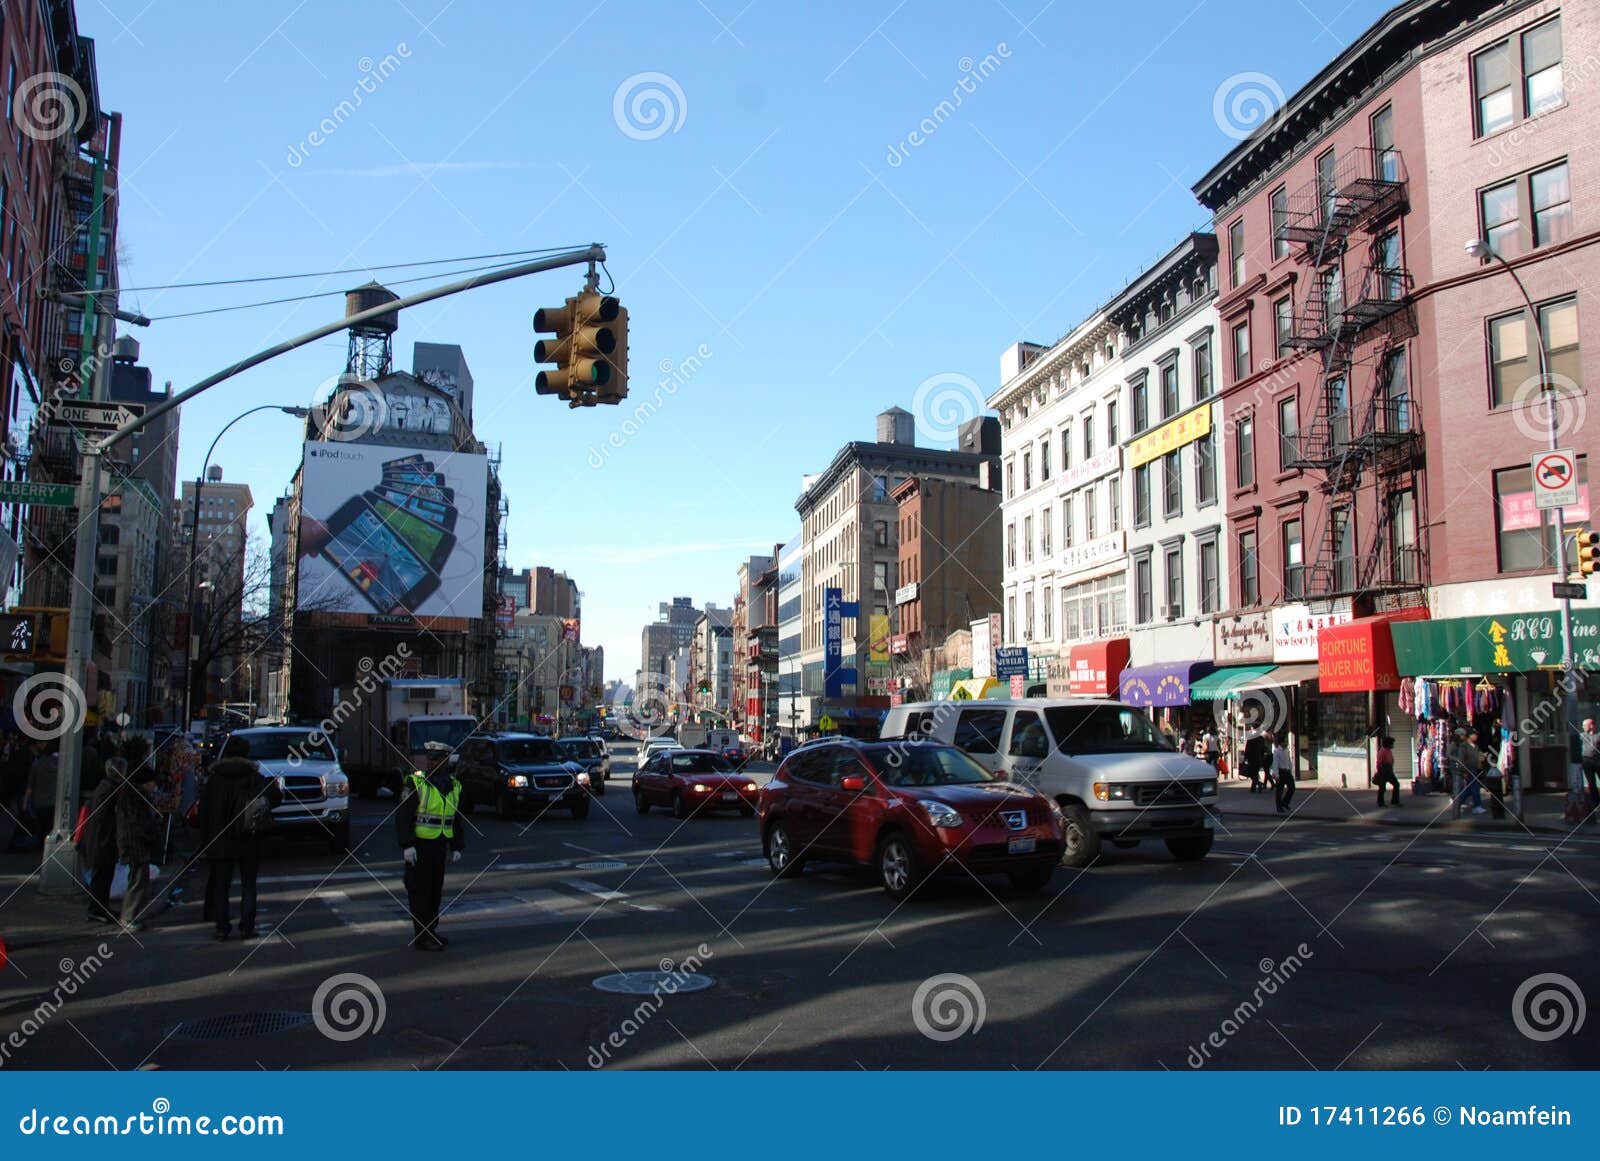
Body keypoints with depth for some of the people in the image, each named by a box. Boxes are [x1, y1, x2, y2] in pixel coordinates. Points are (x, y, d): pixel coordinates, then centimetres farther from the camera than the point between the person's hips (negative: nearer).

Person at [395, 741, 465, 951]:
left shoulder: (453, 786, 8)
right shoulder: (416, 783, -10)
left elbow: (457, 821, 15)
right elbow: (402, 816, -13)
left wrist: (457, 847, 10)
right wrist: (407, 846, -19)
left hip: (439, 846, 6)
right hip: (419, 845, -6)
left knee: (435, 890, 13)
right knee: (420, 891, -3)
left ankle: (431, 930, 25)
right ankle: (421, 937, 3)